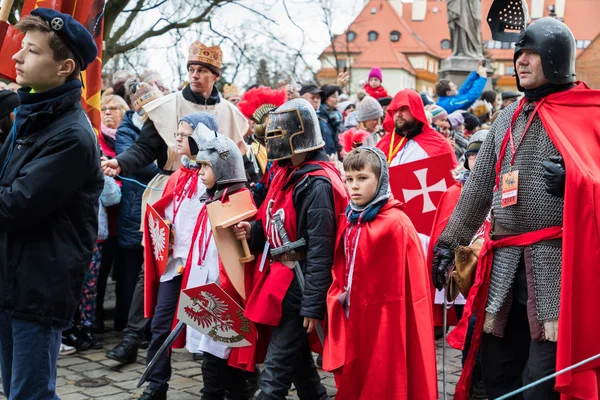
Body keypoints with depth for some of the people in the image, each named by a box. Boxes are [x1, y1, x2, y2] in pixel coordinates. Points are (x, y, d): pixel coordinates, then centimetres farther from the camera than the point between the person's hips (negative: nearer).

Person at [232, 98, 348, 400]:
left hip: (298, 287, -10)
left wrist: (313, 306, -20)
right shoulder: (286, 174, 10)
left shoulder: (317, 184, -19)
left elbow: (320, 251, -21)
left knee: (274, 376, -6)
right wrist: (253, 230, 1)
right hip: (279, 280, 10)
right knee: (298, 362, 20)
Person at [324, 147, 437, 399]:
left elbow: (407, 288, -16)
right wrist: (339, 299, 7)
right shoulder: (349, 222, 9)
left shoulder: (396, 224, -13)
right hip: (352, 326, 7)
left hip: (386, 327, -7)